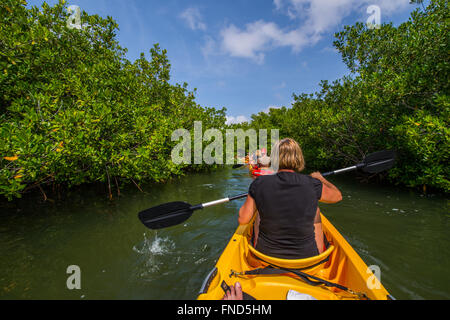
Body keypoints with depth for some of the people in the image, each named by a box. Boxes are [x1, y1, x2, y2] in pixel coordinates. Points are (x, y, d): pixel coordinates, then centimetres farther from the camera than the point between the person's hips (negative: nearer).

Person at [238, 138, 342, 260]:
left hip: (265, 254, 0)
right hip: (306, 258, 1)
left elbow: (242, 220, -7)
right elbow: (337, 196, 6)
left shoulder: (259, 184, -18)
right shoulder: (313, 185, -17)